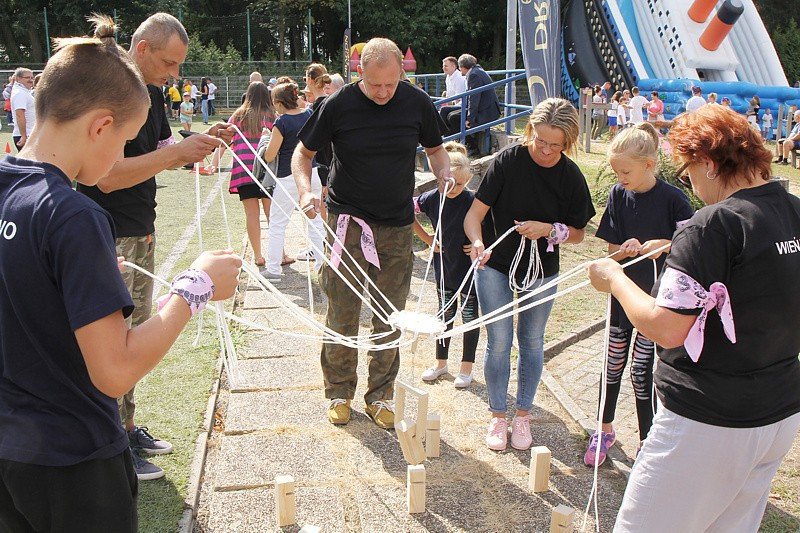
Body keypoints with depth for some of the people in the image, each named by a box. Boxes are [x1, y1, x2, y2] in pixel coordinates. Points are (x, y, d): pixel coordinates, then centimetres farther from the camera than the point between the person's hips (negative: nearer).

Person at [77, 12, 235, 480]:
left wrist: (200, 144, -4)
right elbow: (108, 176, -25)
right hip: (109, 240, -9)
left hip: (143, 234, 9)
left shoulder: (152, 92, 9)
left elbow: (163, 155, 14)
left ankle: (126, 426, 30)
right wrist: (179, 151, -27)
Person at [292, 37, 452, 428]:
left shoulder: (417, 103, -2)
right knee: (342, 314, 3)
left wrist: (445, 174, -8)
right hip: (347, 220, -2)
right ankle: (339, 392, 22)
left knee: (390, 318, 8)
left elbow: (435, 149, 13)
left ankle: (380, 395, 24)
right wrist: (306, 190, -16)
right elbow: (303, 152, 3)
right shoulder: (338, 105, -8)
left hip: (397, 226, 2)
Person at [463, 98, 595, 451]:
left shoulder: (571, 177, -9)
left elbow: (577, 233, 0)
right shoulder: (507, 161, -16)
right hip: (495, 267, -2)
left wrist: (549, 230, -20)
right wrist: (478, 243, -36)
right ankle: (498, 416, 21)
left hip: (541, 271, 2)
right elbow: (475, 213, -17)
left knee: (531, 343, 13)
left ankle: (522, 415, 31)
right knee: (499, 343, 1)